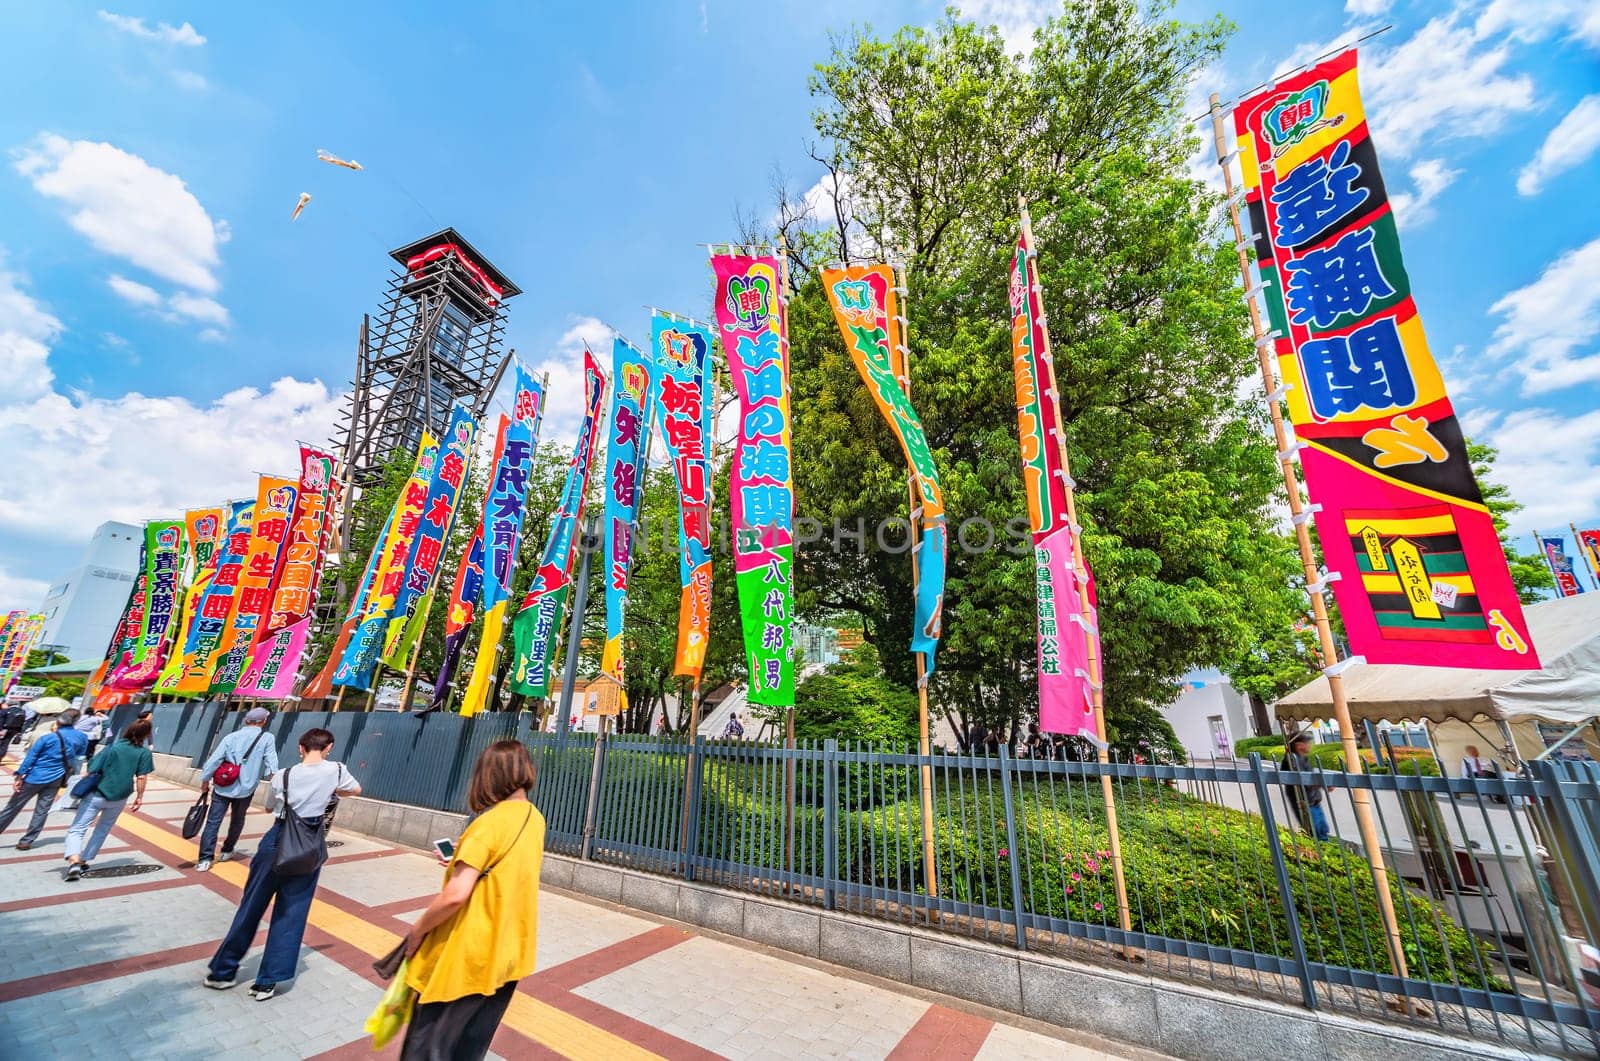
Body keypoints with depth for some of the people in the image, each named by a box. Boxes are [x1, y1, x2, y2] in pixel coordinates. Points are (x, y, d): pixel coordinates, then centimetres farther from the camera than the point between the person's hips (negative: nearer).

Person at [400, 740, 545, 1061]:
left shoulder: (489, 823, -22)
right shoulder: (535, 820, 1)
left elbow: (456, 895, -24)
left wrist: (418, 930, -8)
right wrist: (465, 863, 14)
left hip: (469, 956, -7)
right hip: (507, 954, 7)